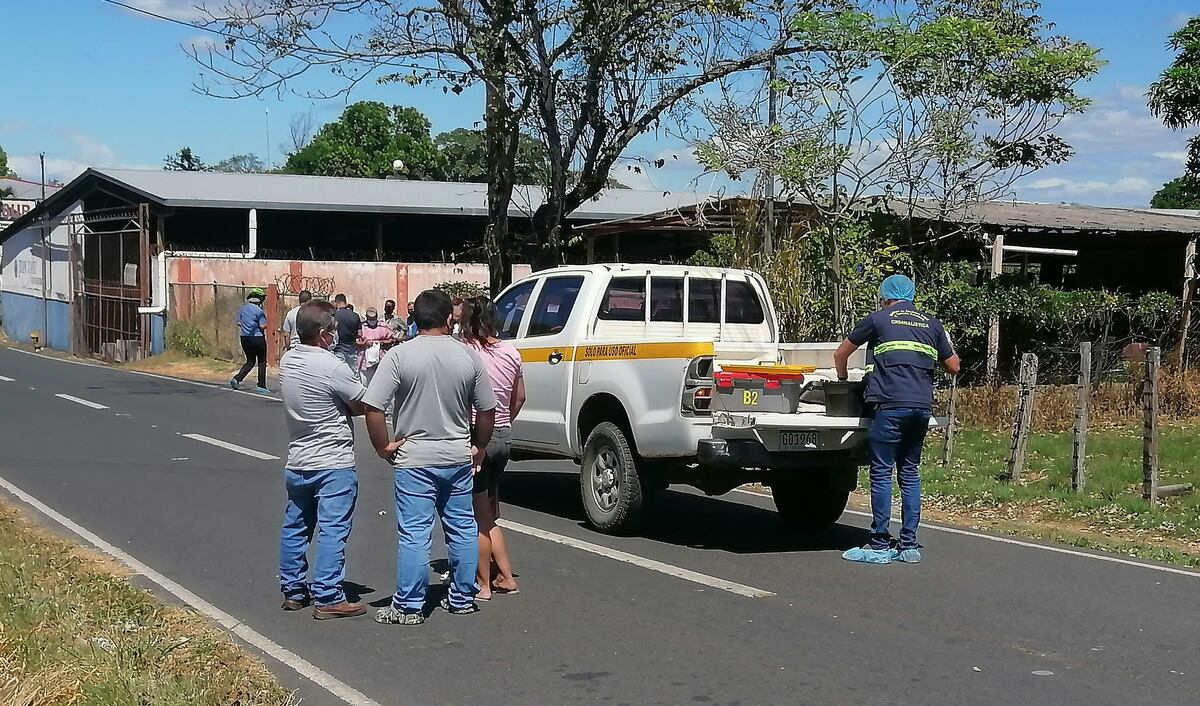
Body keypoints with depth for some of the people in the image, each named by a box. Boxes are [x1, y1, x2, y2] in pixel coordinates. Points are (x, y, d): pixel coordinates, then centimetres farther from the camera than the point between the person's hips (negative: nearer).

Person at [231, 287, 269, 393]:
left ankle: (237, 378, 2)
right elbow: (263, 326, -15)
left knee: (250, 361, 18)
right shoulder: (259, 310, -13)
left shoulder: (242, 308, 7)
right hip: (258, 338, -6)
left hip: (245, 338, 6)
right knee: (262, 362, 7)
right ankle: (261, 385, 8)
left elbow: (239, 324, 12)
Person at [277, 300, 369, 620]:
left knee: (295, 528, 15)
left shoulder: (288, 360, 3)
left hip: (297, 464, 8)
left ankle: (292, 590, 24)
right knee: (332, 532, -4)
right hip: (333, 465, -8)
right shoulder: (332, 367, -21)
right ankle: (328, 599, -4)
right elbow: (362, 405, -11)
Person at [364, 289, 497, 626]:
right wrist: (479, 447, 18)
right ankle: (463, 598, 23)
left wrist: (384, 447, -4)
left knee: (414, 534, 0)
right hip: (459, 457, 3)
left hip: (415, 459, -3)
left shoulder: (400, 356, -10)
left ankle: (409, 607, 6)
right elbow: (487, 411, 5)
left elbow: (372, 407, -15)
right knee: (463, 528, 14)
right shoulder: (469, 356, -1)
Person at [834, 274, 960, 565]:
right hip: (922, 406, 5)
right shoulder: (932, 324, 17)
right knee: (910, 472, 12)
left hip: (890, 405, -4)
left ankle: (880, 546, -1)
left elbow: (840, 354, 16)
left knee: (882, 472, -1)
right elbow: (954, 367, 21)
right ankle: (909, 546, 11)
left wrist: (843, 380, 34)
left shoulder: (878, 319, 8)